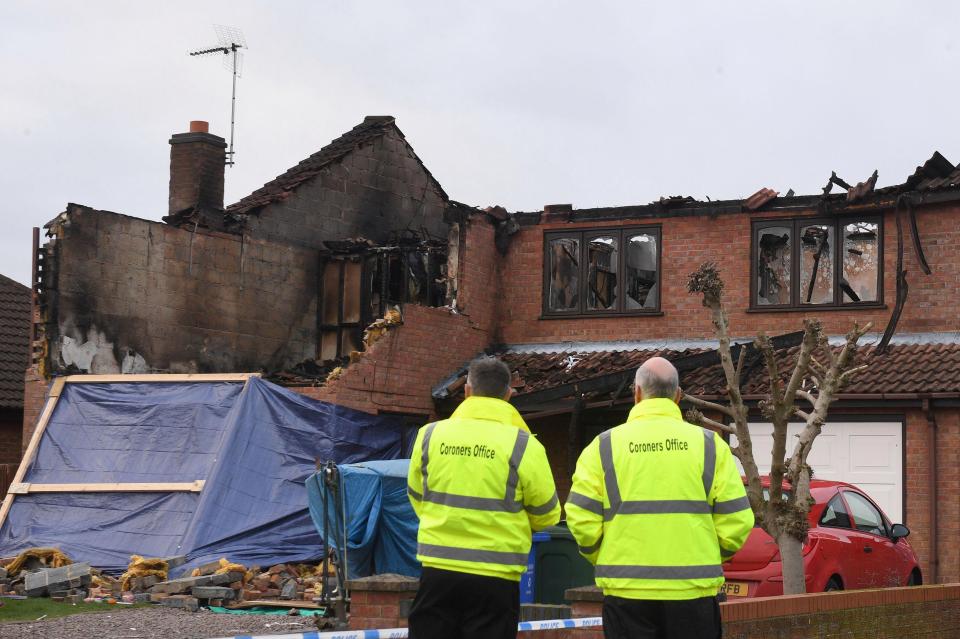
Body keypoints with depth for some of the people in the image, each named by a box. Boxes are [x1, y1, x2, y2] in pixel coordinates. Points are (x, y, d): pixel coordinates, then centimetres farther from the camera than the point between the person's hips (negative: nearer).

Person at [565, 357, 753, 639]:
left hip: (626, 594, 0)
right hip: (693, 592, 0)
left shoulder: (605, 446, 2)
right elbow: (737, 522, 0)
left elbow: (581, 519, -4)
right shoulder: (709, 444, 3)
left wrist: (603, 559, 14)